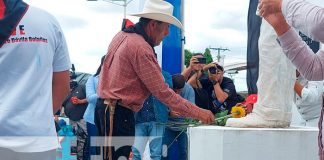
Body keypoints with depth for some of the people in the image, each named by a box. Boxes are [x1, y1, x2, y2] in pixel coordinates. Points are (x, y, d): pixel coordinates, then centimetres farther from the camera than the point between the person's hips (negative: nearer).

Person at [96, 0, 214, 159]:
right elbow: (162, 92, -18)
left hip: (106, 108, 10)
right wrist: (198, 112, -14)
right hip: (119, 114, -10)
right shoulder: (141, 48, -18)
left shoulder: (122, 36, 11)